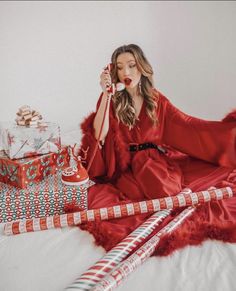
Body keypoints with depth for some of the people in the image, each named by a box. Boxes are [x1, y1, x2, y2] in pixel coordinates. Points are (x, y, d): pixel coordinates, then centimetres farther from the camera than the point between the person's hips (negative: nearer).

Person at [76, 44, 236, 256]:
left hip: (157, 160, 3)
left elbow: (187, 125, 4)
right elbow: (99, 135, -14)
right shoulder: (111, 100, 0)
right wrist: (106, 94, -17)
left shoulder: (156, 99, 6)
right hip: (125, 166, -3)